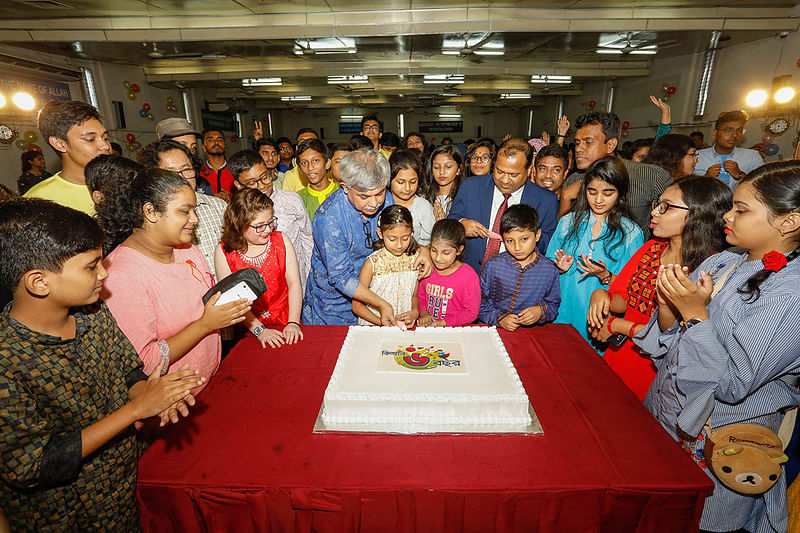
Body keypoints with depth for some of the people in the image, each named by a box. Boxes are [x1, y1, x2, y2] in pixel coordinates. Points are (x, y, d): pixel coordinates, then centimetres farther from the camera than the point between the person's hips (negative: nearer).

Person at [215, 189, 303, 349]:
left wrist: (293, 323, -13)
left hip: (285, 325, 1)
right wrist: (259, 330, -15)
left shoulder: (281, 240, 2)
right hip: (250, 330, 0)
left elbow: (294, 283, -3)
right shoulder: (224, 252, -3)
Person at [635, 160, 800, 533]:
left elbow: (731, 385, -25)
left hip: (712, 442, -6)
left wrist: (695, 312, -29)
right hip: (663, 416, 6)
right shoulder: (723, 261, -1)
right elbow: (669, 345, 3)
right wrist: (667, 303, -16)